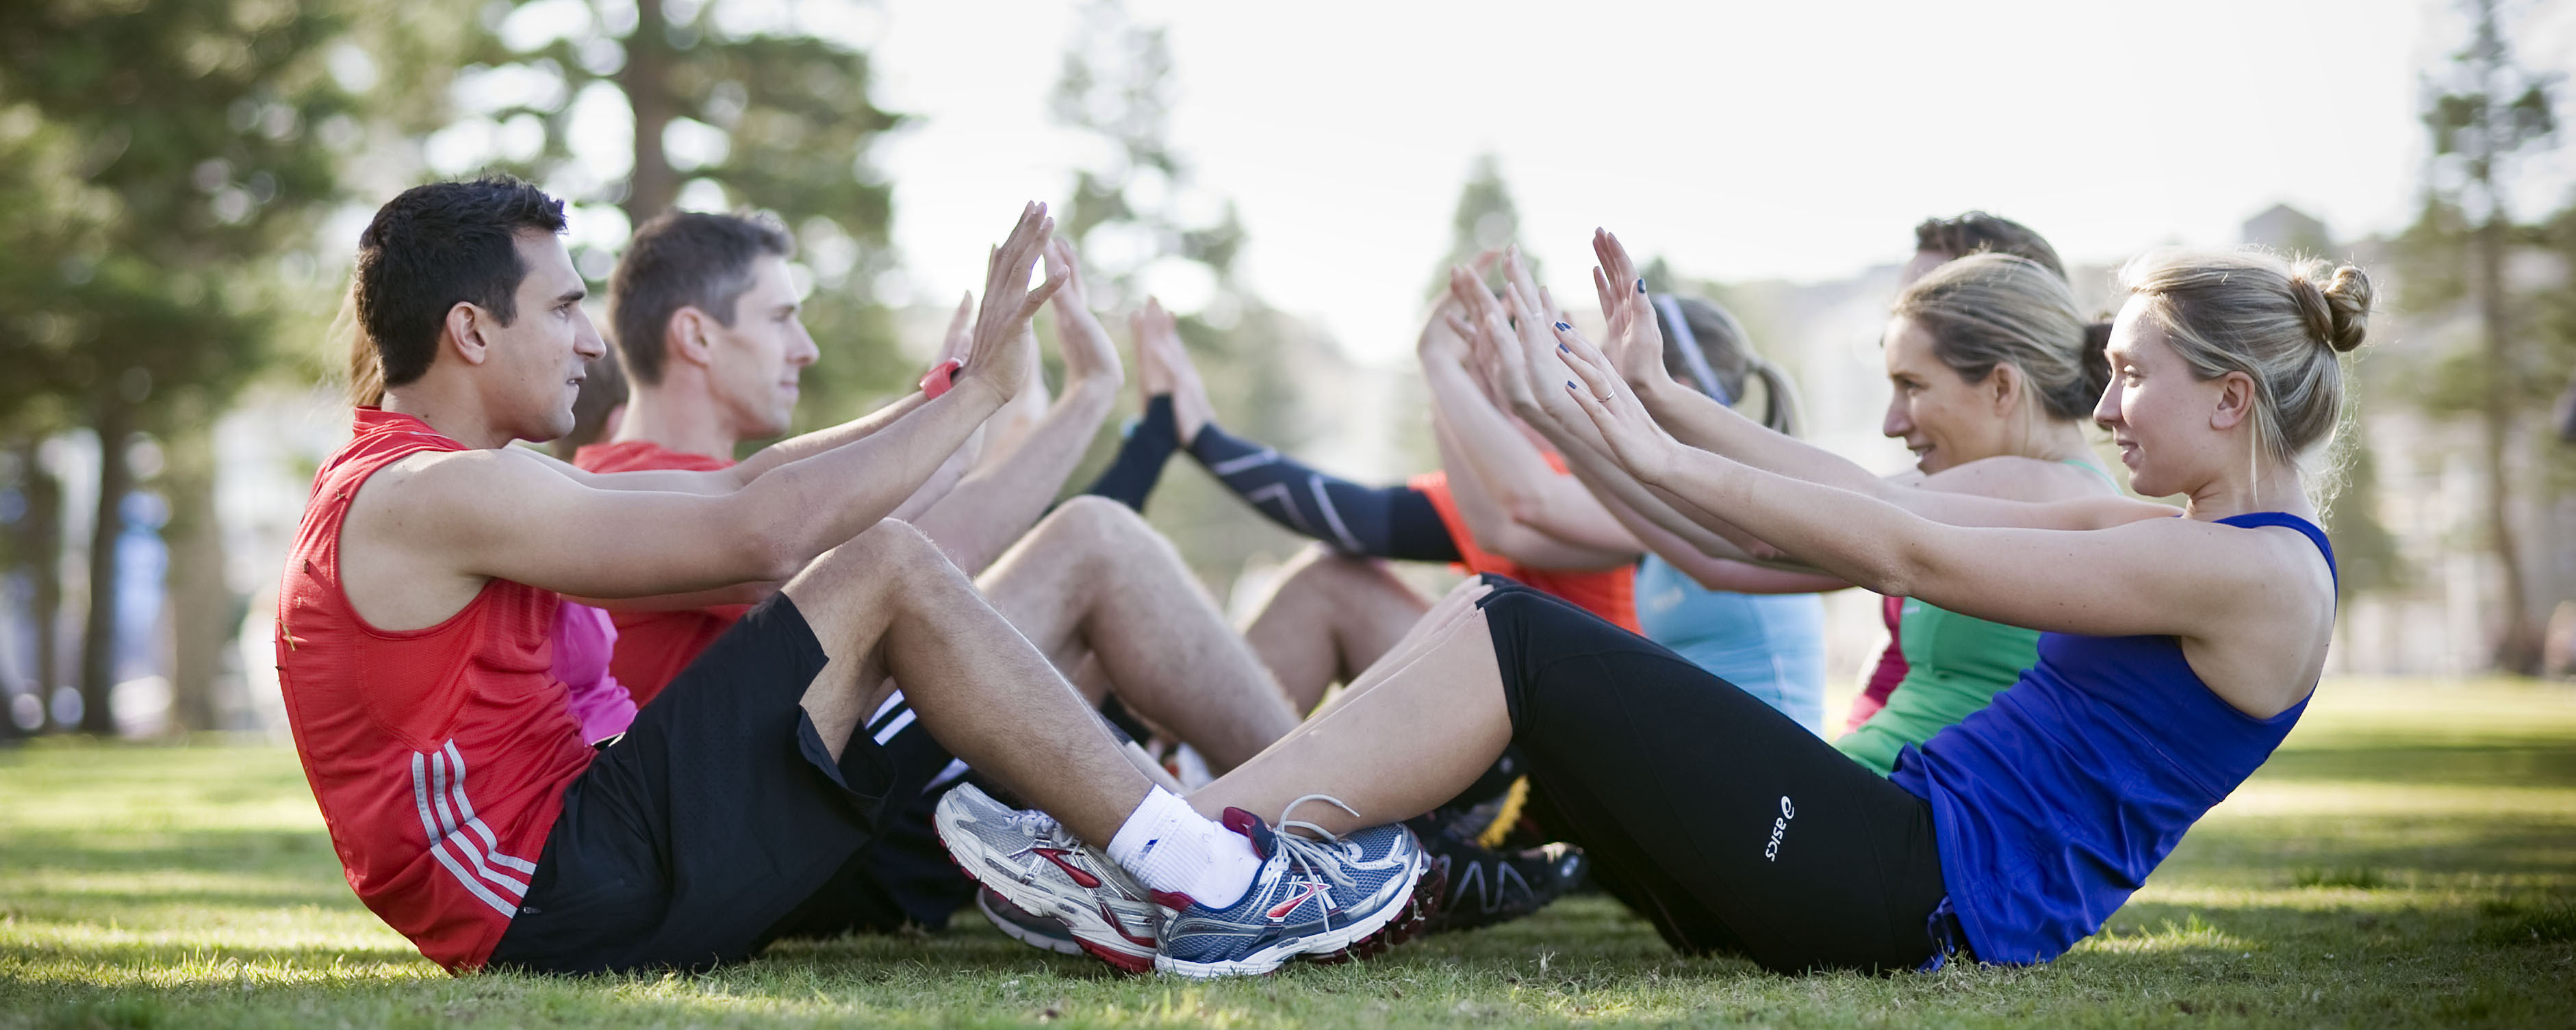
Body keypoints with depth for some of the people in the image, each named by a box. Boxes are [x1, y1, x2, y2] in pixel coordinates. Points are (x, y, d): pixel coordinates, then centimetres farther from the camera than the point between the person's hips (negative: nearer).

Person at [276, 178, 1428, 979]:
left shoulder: (413, 486, 18)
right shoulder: (433, 497, -15)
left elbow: (733, 489, 16)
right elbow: (759, 531, -18)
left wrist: (952, 390, 13)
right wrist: (975, 390, -9)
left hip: (551, 880, 10)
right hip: (562, 907, -10)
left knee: (875, 565, 12)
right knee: (887, 571, -12)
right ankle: (1216, 881, -9)